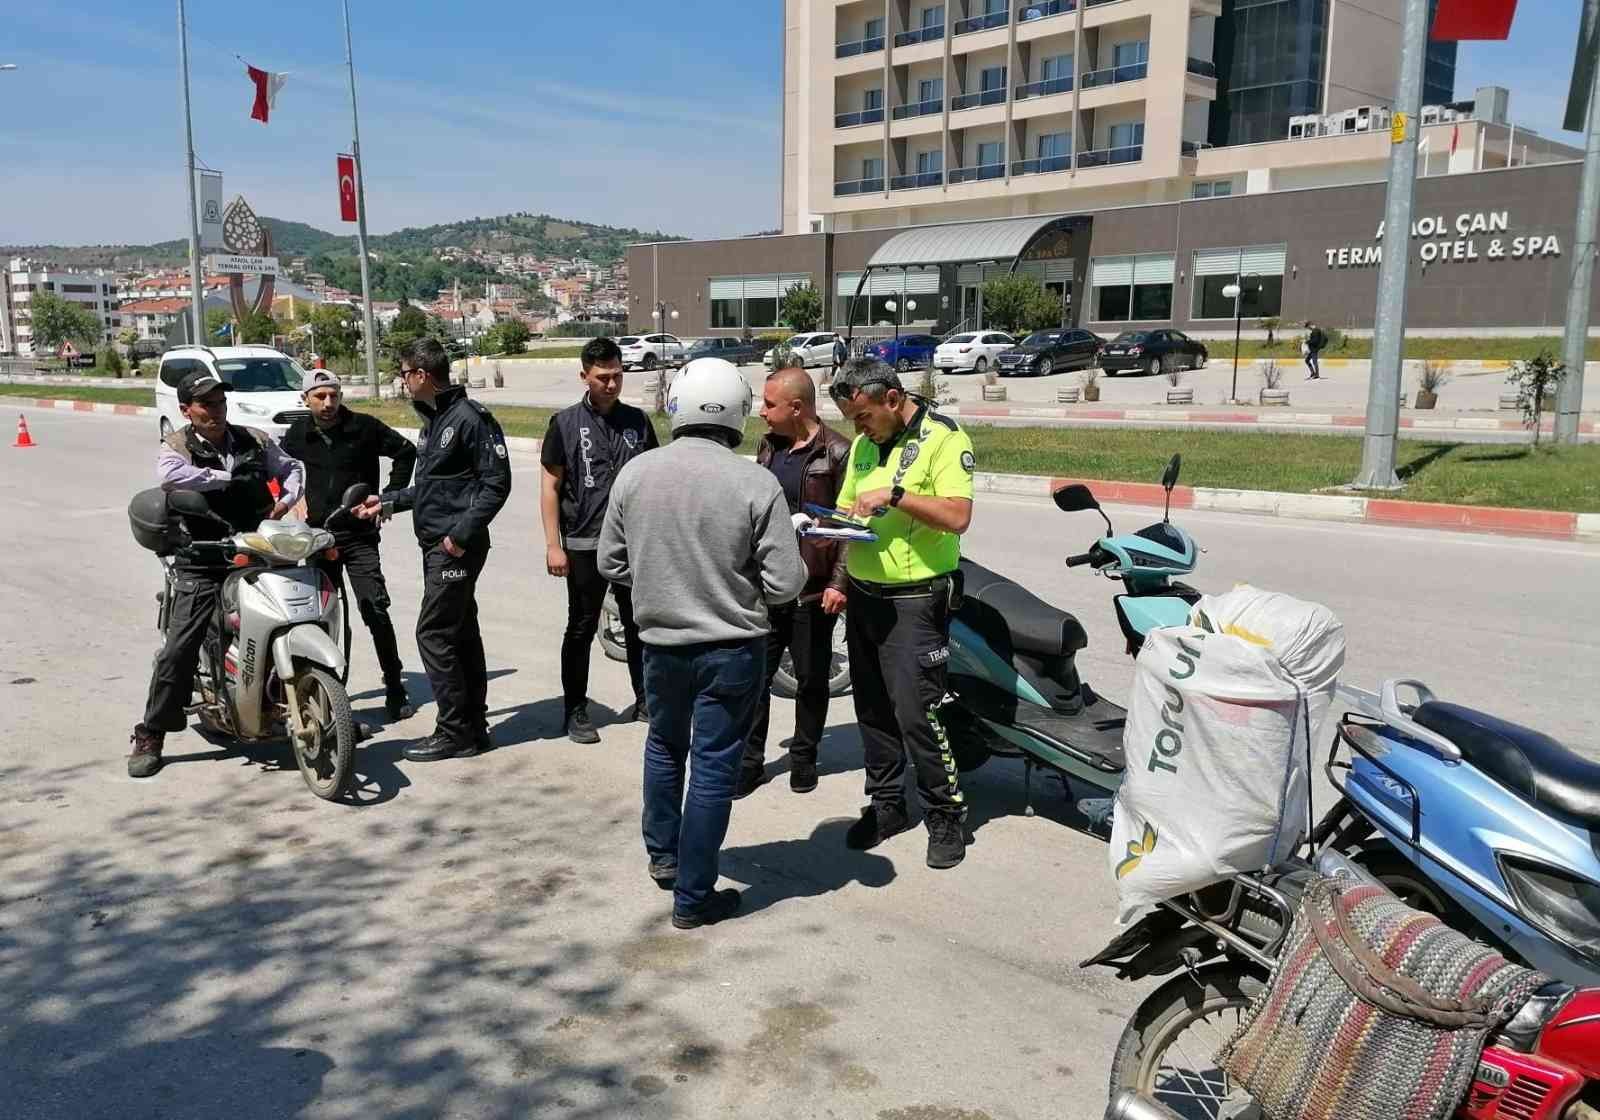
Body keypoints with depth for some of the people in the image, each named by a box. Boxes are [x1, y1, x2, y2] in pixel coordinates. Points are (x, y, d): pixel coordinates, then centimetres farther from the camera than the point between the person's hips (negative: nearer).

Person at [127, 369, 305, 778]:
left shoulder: (255, 440, 9)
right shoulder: (177, 446, -3)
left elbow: (291, 467, 24)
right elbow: (169, 476, -27)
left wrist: (287, 498, 5)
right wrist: (228, 478, -20)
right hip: (203, 562, -4)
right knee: (179, 648, -8)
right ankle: (150, 736, 4)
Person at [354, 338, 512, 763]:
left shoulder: (470, 418, -13)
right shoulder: (431, 421, 17)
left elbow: (497, 482, -17)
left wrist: (463, 532, -20)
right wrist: (388, 501, 23)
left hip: (457, 547, -9)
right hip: (435, 545, 9)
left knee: (434, 634, -8)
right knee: (462, 634, 12)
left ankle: (454, 732, 0)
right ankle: (472, 727, 18)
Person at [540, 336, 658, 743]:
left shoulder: (637, 420, 7)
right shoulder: (566, 423, -1)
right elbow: (550, 487, -1)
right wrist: (553, 545, -7)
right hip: (584, 545, -3)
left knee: (639, 624, 11)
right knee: (581, 629, 5)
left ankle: (644, 699, 25)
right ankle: (575, 710, 15)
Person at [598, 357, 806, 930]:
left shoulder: (635, 473, -8)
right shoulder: (756, 483, -18)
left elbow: (611, 564, 2)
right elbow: (785, 584, -16)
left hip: (661, 642, 4)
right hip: (732, 648, -3)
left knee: (665, 745, 27)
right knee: (713, 766, 8)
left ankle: (662, 854, 42)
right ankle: (693, 897, 18)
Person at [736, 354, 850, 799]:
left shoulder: (836, 453, -10)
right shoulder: (768, 446, 10)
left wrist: (839, 582, -16)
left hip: (813, 589, -5)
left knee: (811, 679, 8)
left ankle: (804, 757, 24)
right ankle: (750, 760, 14)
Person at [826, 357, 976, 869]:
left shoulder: (943, 439, -11)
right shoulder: (863, 445, 12)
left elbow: (957, 516, -21)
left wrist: (894, 494, -26)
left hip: (914, 601, -7)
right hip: (863, 595, 7)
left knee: (916, 714, -8)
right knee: (872, 709, 13)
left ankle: (946, 815, 7)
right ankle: (886, 803, 26)